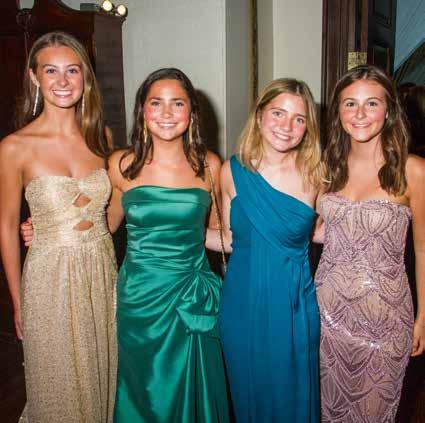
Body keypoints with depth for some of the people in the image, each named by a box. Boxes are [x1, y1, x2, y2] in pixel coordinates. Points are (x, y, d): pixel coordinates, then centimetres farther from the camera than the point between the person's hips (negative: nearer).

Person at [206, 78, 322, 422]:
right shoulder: (233, 171, -6)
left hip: (294, 306, 0)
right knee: (249, 392, 20)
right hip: (244, 305, 1)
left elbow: (317, 231, 8)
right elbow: (231, 239, 3)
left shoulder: (314, 174, -8)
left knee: (293, 395, 18)